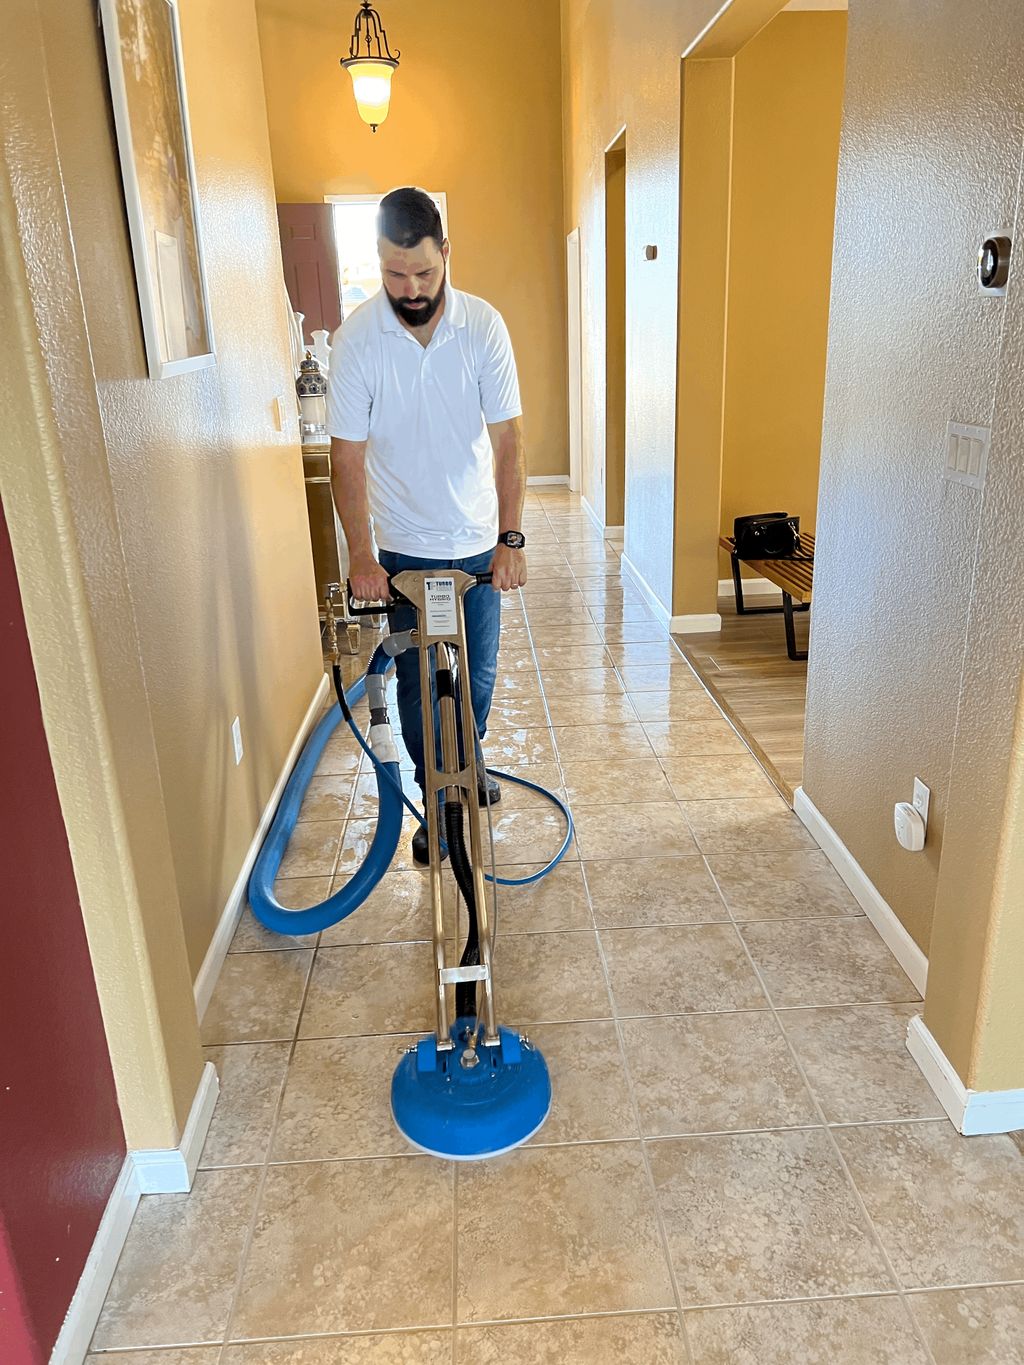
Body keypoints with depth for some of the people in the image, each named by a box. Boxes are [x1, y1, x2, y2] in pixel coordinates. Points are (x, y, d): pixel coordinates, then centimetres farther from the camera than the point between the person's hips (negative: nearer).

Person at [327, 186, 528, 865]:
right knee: (417, 683, 8)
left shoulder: (483, 325, -10)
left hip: (478, 542, 1)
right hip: (403, 549, -1)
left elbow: (508, 439, -9)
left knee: (478, 675, 13)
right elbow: (348, 454, -11)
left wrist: (511, 540, -12)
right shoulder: (357, 338, -13)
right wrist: (361, 556, -15)